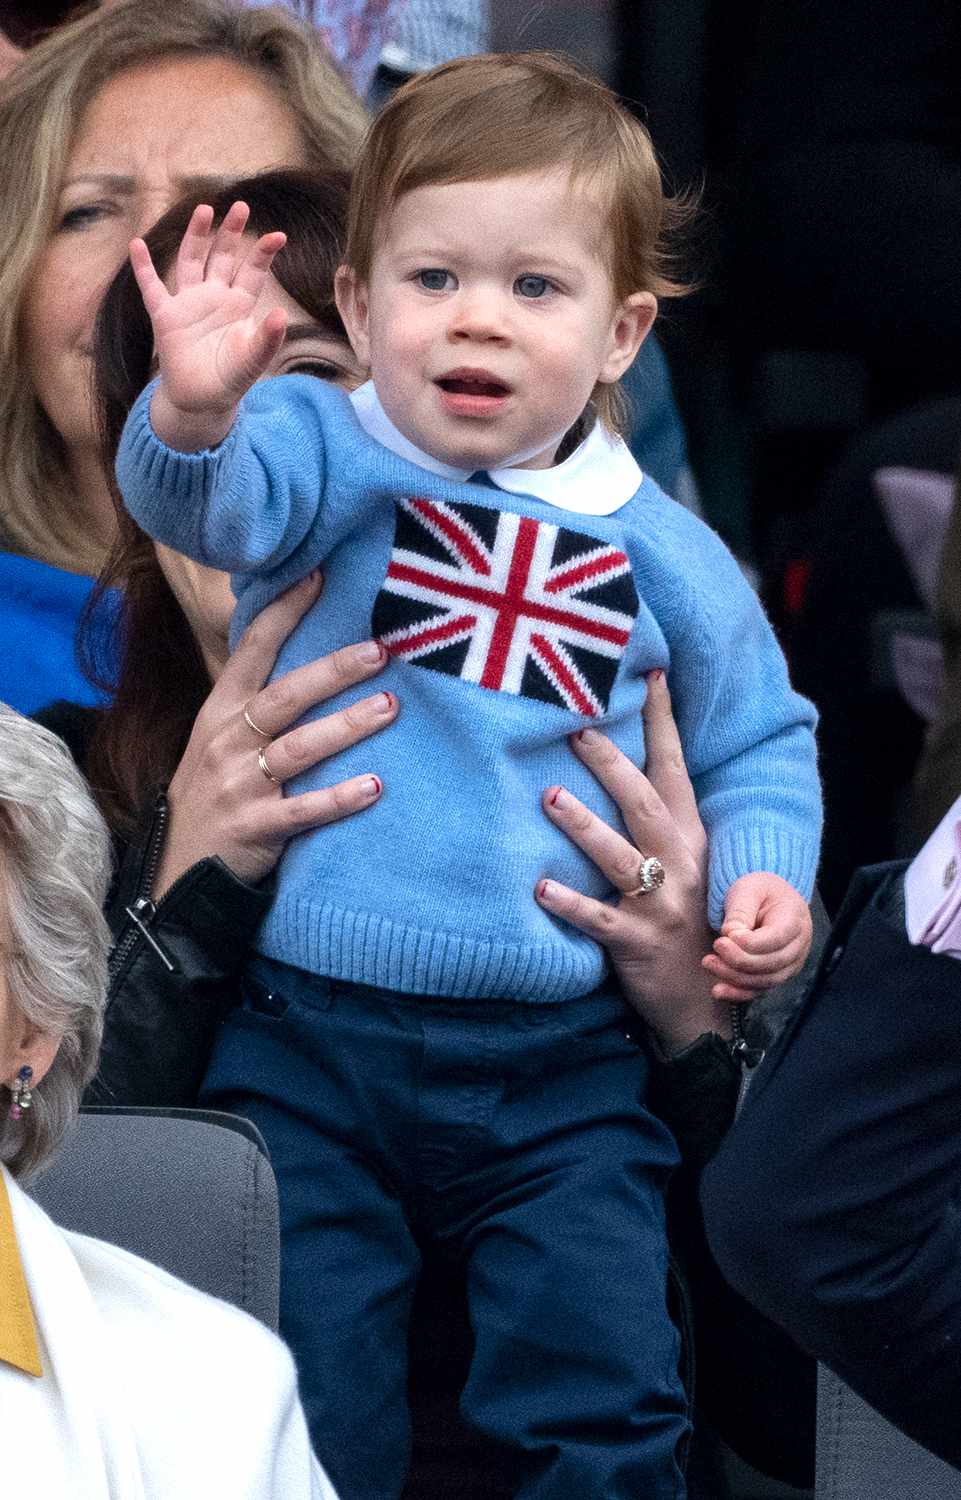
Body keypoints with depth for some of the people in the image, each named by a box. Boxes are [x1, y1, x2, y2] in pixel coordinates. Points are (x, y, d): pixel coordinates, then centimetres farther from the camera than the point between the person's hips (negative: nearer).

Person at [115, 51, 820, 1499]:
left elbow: (759, 743, 21)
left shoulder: (662, 553, 7)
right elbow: (206, 501, -23)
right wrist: (196, 409, -45)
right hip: (308, 1038, -1)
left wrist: (764, 878, 2)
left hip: (559, 1064, 2)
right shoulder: (333, 457, -1)